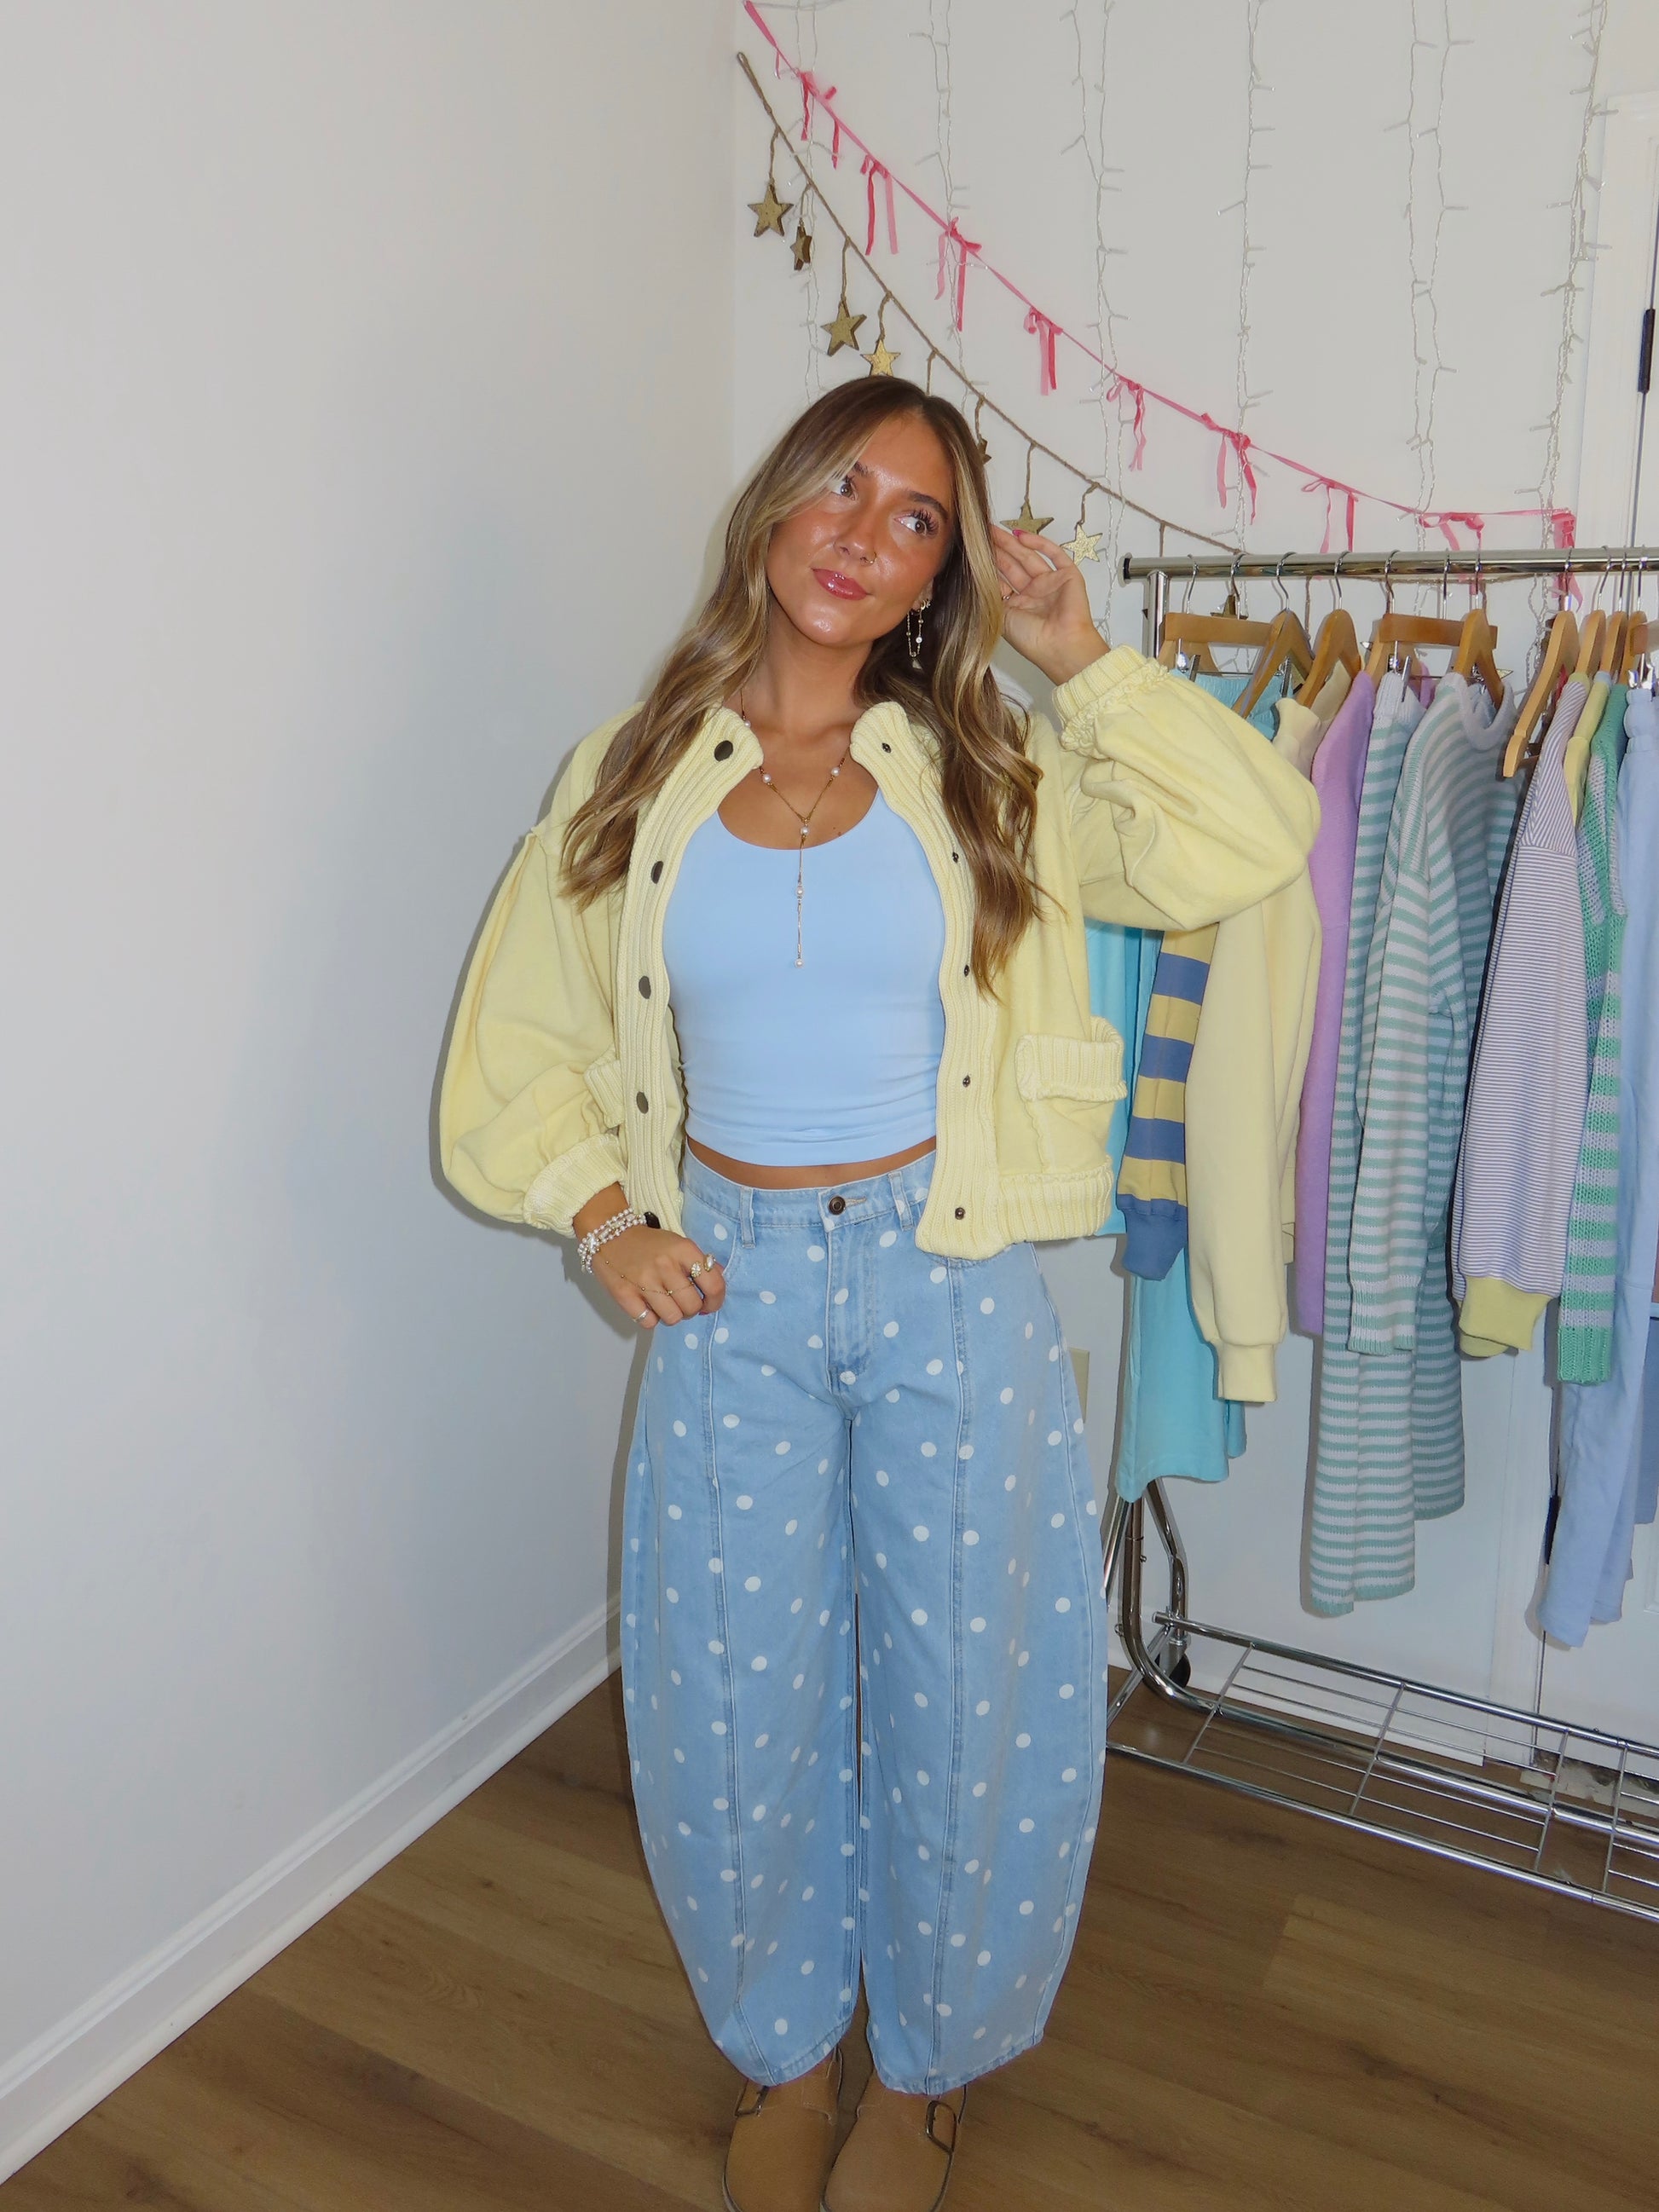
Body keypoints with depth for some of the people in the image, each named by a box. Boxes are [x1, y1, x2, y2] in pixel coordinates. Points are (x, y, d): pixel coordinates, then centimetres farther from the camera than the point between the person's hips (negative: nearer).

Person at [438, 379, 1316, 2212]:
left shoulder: (990, 776, 1)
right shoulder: (632, 782, 1)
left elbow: (1249, 842, -9)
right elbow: (518, 1038, 8)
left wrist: (1086, 659, -8)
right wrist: (602, 1212, -4)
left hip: (947, 1289, 0)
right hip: (729, 1293, 1)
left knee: (954, 1688, 11)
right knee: (736, 1702, 11)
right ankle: (784, 2049, 41)